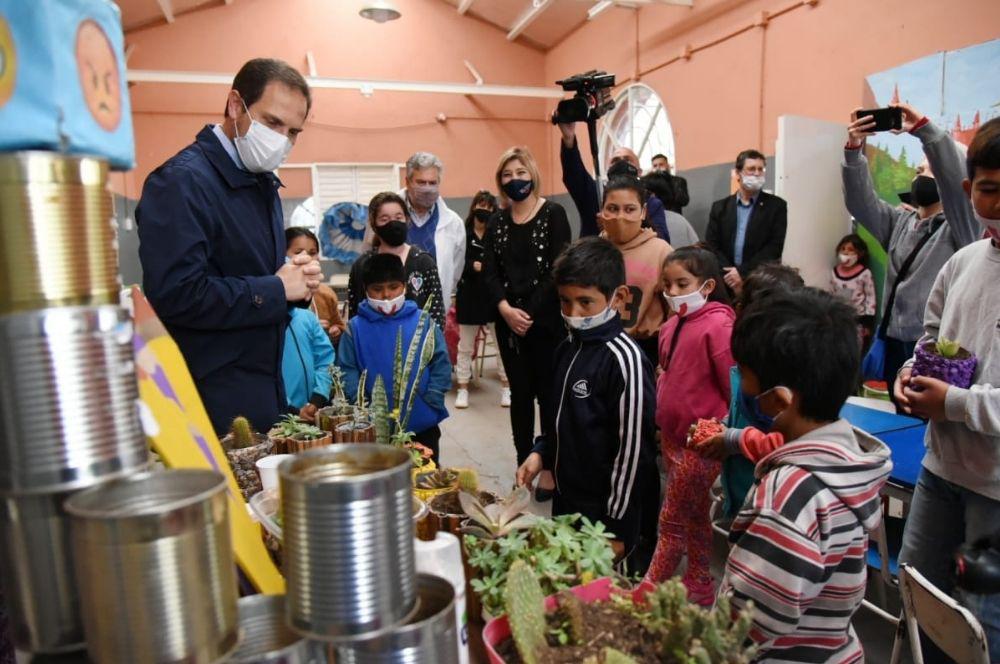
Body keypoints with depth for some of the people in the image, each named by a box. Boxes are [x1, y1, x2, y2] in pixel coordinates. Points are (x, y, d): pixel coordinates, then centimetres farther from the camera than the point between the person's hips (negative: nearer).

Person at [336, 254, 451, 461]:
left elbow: (441, 364, -3)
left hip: (423, 424, 0)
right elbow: (347, 372, -4)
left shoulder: (423, 322, -3)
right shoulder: (355, 327, -3)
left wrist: (430, 403, -11)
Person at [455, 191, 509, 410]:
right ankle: (463, 388, 21)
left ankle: (506, 386, 20)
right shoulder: (463, 233, -1)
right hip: (469, 295, -1)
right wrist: (473, 266, -25)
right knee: (465, 346, 9)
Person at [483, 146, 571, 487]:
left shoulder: (554, 214, -3)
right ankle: (524, 466, 20)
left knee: (548, 393, 3)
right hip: (508, 321, 4)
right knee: (519, 393, 10)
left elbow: (557, 270, -9)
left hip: (545, 320, -4)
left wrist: (530, 313, -13)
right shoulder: (499, 220, 11)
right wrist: (506, 309, -13)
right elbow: (490, 271, 3)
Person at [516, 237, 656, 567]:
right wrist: (541, 452, 0)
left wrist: (618, 529, -14)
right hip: (565, 502, 8)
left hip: (602, 515, -7)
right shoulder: (568, 347, 2)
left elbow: (633, 451, -19)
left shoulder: (624, 359, -22)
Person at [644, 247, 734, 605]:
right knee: (693, 517, 21)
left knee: (672, 520, 4)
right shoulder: (672, 325, 5)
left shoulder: (717, 326, -19)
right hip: (672, 435, 8)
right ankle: (700, 591, 37)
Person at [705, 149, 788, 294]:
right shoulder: (720, 207, 9)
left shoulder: (776, 206, 4)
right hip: (728, 282, 2)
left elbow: (775, 247, -5)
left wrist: (743, 272, -15)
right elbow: (711, 246, 2)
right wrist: (730, 275, -13)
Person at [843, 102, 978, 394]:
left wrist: (923, 127, -26)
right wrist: (854, 149, -17)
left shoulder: (960, 228, -1)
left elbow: (953, 176, -20)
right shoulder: (898, 222, 14)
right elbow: (860, 201, -2)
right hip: (895, 345, 5)